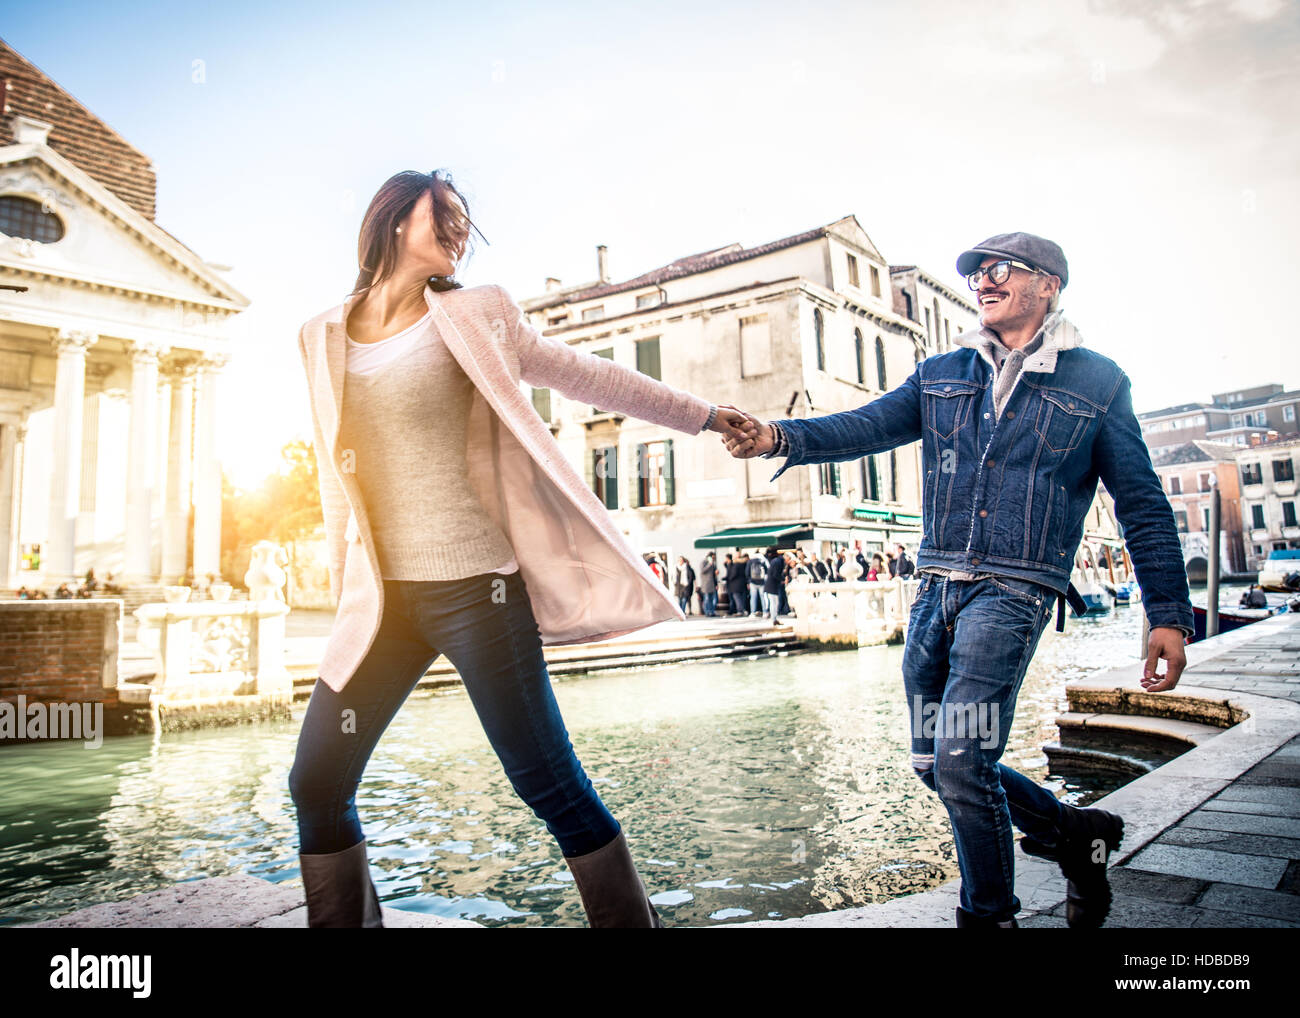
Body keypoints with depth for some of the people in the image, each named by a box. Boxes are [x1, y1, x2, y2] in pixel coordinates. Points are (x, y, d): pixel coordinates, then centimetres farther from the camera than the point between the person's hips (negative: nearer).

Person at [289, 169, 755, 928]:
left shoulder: (474, 317, 4)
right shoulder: (322, 339, 12)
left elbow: (591, 377, 9)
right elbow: (336, 470, 17)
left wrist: (702, 415, 12)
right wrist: (349, 591, 14)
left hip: (475, 588, -3)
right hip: (383, 599, 4)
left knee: (550, 784, -2)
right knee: (317, 786, 5)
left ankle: (632, 919, 15)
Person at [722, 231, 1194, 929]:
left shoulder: (1097, 382, 5)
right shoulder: (940, 375, 14)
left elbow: (1143, 507, 6)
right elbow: (865, 427, -1)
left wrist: (1169, 615, 1)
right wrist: (779, 437, -19)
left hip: (1013, 589, -5)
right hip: (936, 589, 5)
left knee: (959, 764, -14)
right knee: (935, 763, 11)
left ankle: (988, 915, 12)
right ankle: (1073, 832, 34)